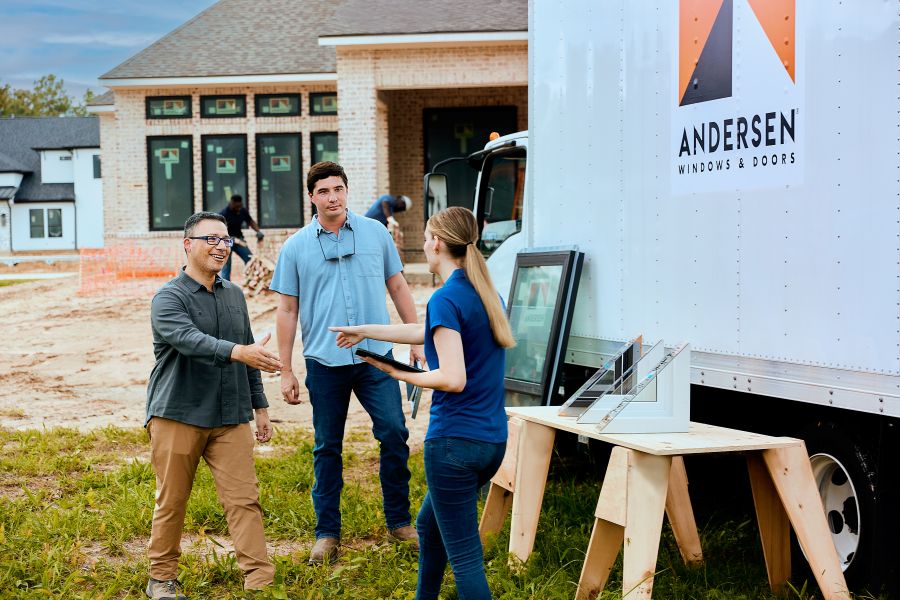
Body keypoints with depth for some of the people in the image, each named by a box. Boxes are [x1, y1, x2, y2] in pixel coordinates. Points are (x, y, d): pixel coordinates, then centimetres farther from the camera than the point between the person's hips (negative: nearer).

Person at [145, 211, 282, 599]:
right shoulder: (169, 298, -8)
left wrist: (260, 407, 17)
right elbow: (190, 341, -28)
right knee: (171, 503, 6)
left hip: (231, 418, 4)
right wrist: (239, 352, -43)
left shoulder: (234, 295, 13)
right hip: (178, 417, -4)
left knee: (244, 499, -3)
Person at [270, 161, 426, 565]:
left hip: (376, 356, 0)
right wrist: (286, 372, 2)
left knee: (394, 434, -4)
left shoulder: (376, 233, 5)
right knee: (327, 448, 7)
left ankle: (399, 522, 13)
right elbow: (287, 311, 5)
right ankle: (327, 533, 17)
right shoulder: (295, 248, 3)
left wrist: (417, 339, 7)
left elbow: (398, 288, 11)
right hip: (325, 362, 0)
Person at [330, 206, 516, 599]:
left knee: (464, 556, -2)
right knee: (429, 525, 27)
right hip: (492, 440, 9)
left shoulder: (447, 299, -15)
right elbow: (425, 333, 24)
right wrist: (365, 331, 33)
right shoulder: (486, 293, 12)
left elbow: (453, 379, -22)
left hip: (455, 442, -9)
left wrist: (400, 374, -7)